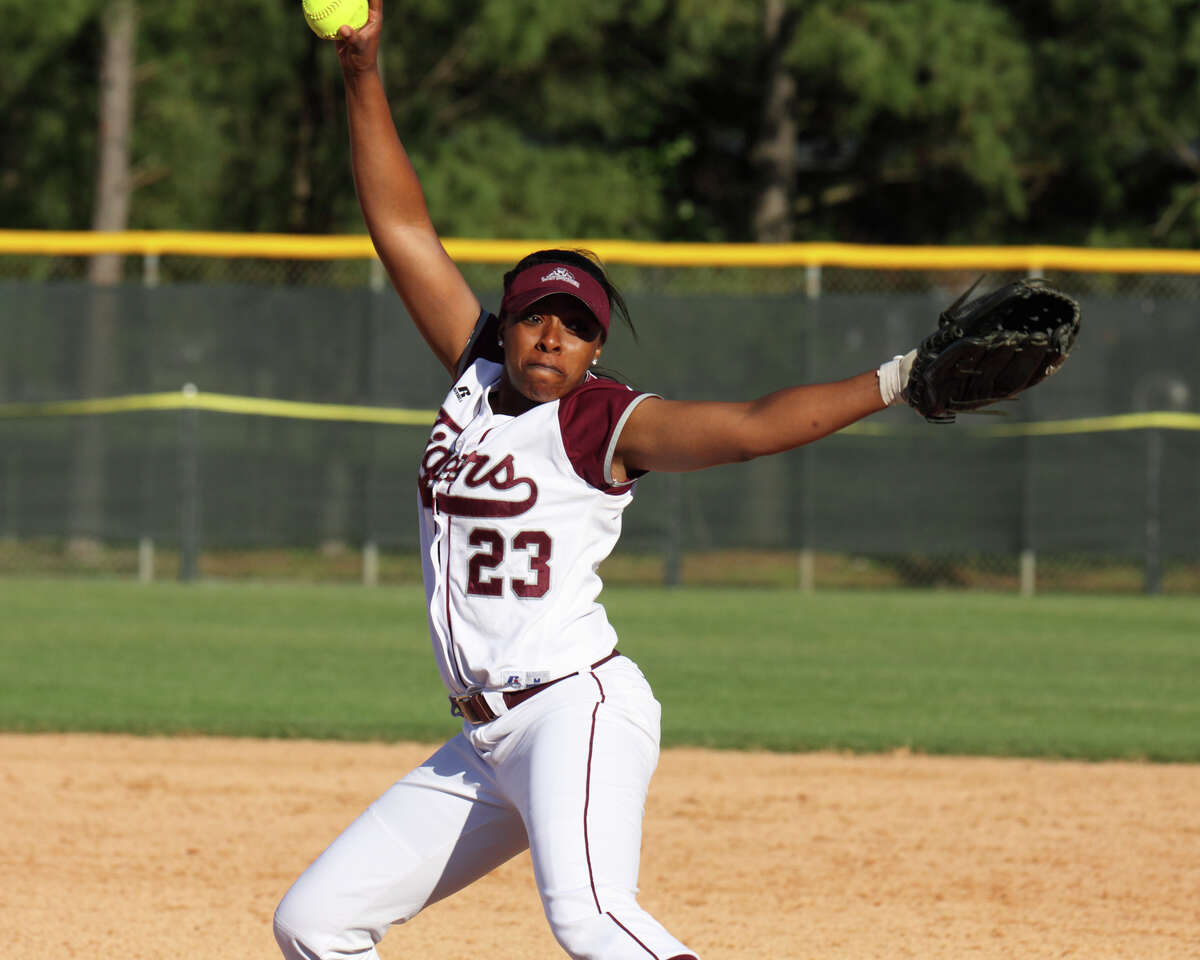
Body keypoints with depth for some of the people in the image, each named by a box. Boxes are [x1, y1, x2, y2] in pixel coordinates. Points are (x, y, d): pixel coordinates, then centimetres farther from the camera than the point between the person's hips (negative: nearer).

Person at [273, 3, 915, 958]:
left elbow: (751, 425, -16)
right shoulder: (479, 378, 12)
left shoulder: (603, 421, -5)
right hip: (485, 745, 8)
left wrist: (901, 378, -28)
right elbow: (403, 227, 14)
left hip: (581, 708, -8)